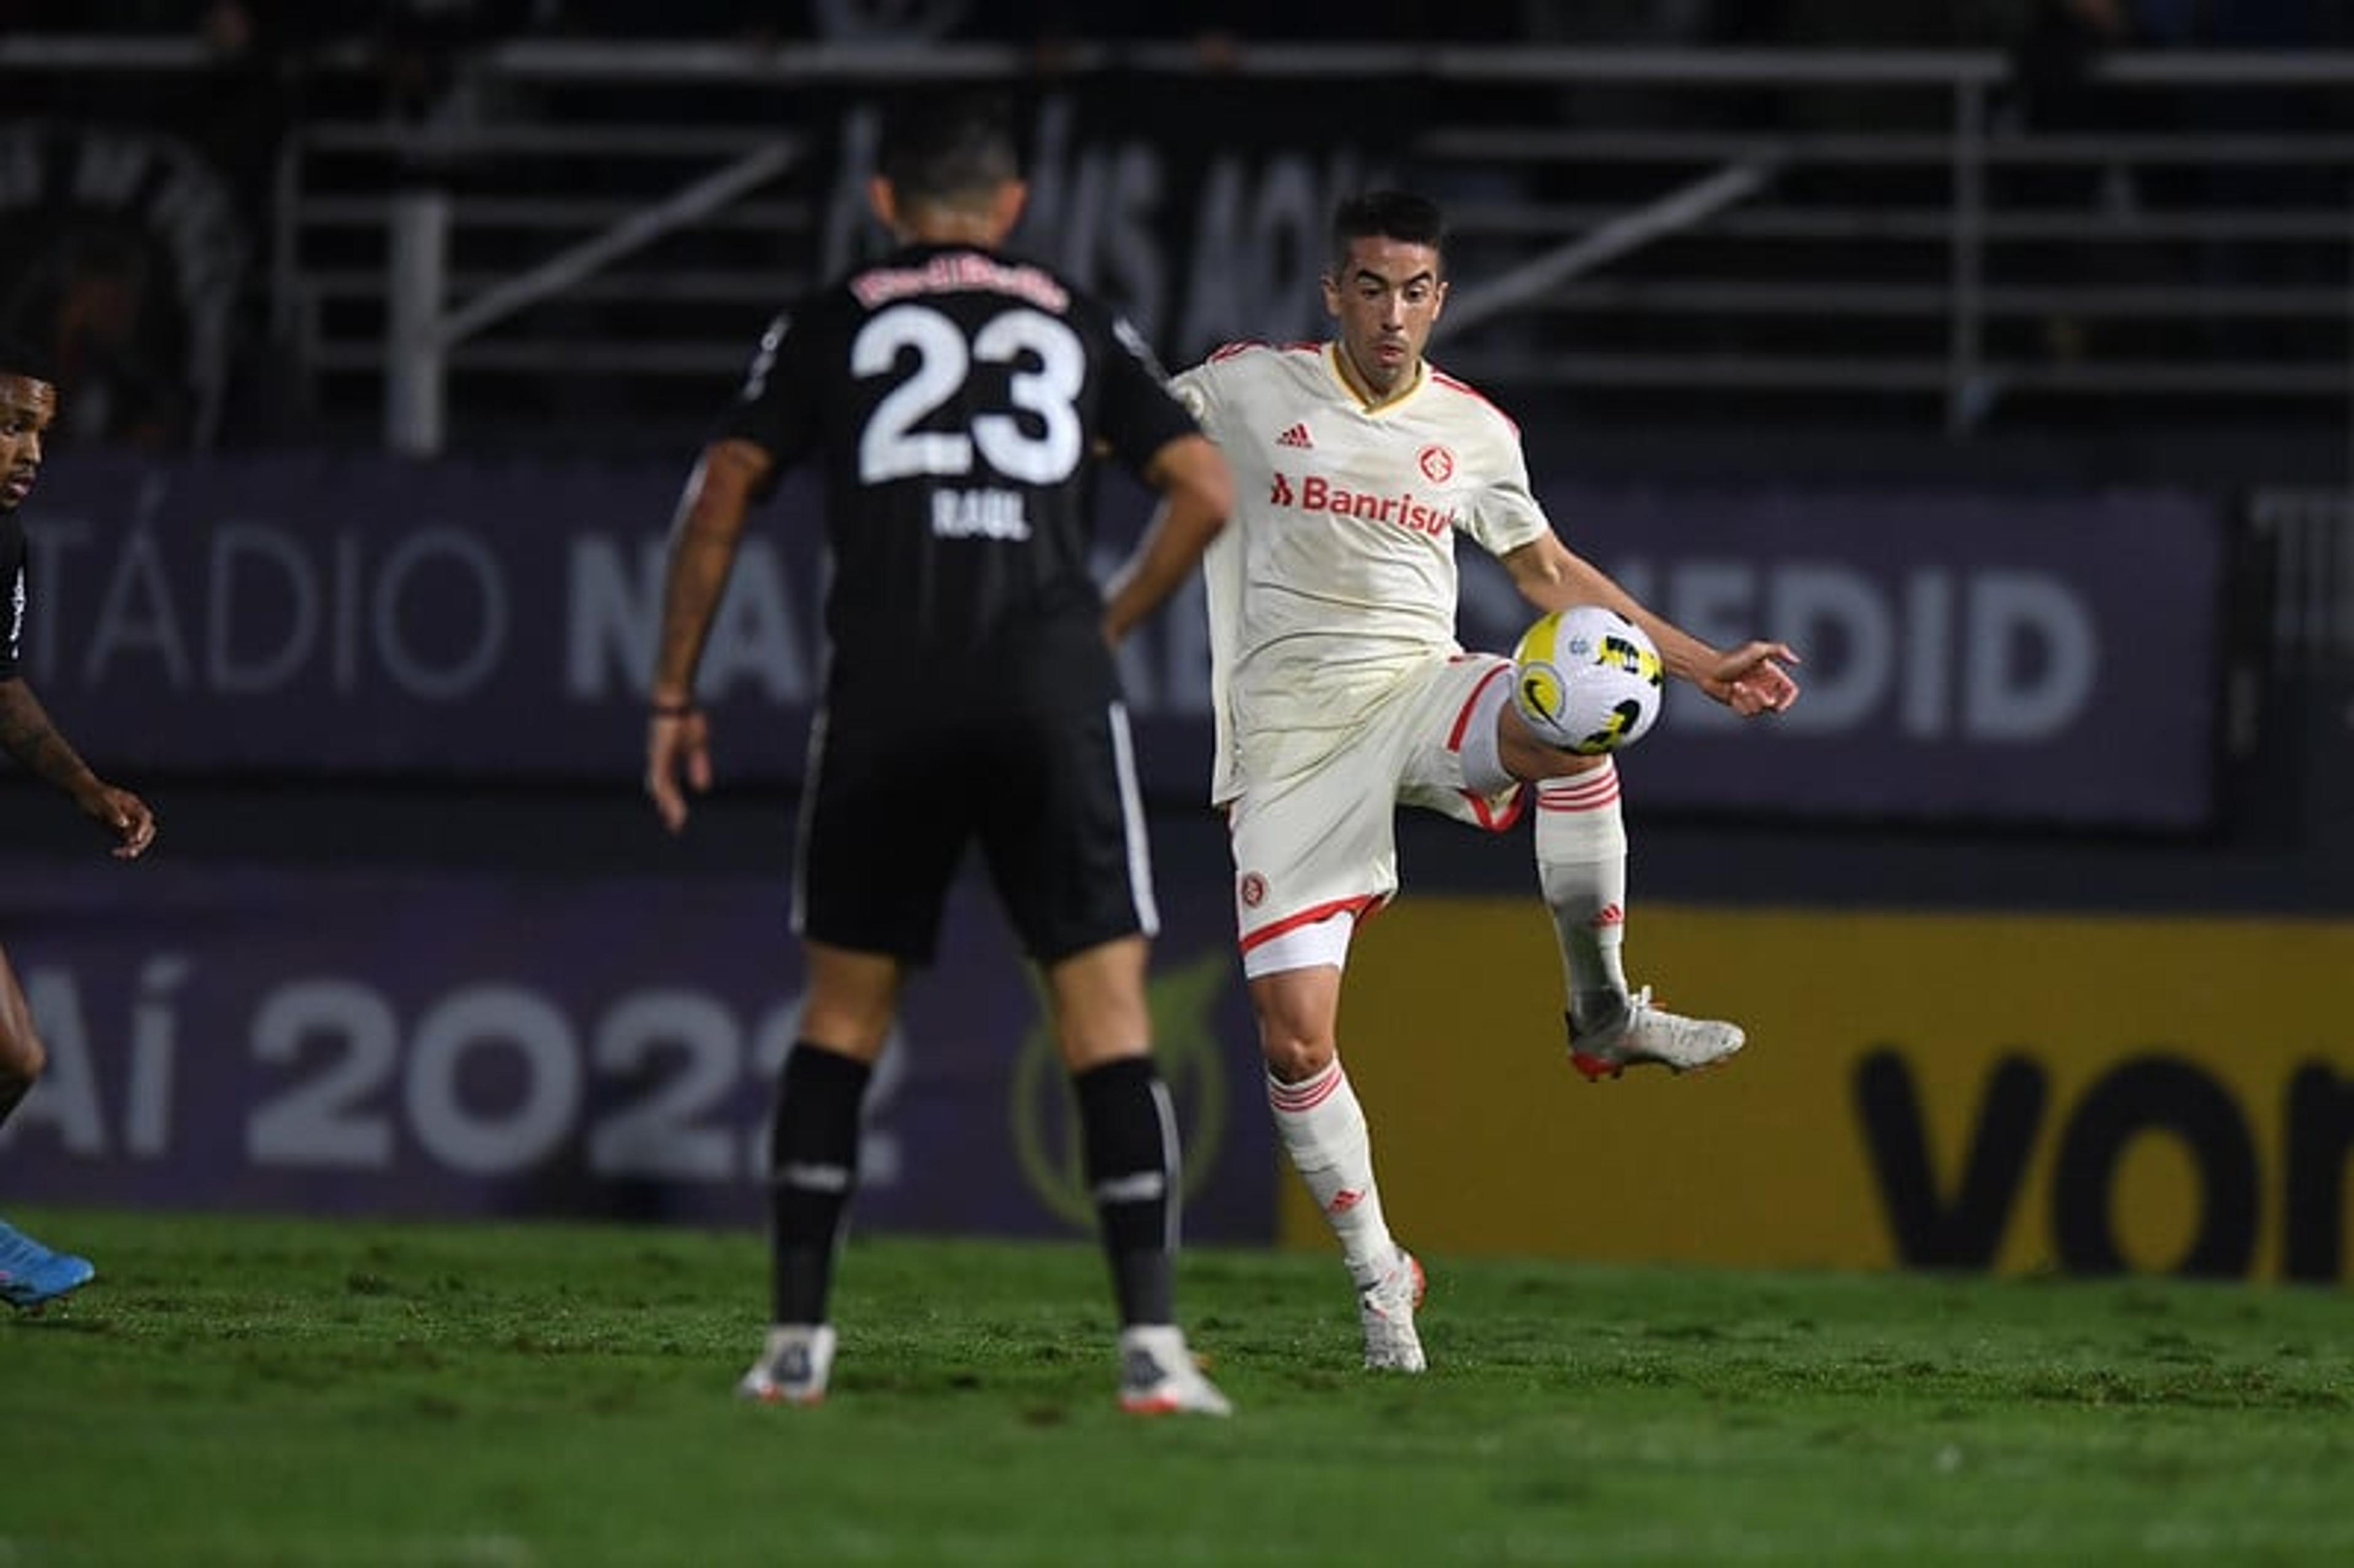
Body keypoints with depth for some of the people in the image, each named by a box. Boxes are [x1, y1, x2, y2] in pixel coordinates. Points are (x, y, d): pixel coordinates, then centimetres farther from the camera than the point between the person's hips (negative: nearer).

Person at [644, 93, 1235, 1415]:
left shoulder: (831, 326, 14)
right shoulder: (1081, 324, 16)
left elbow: (721, 498, 7)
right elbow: (1209, 490, 11)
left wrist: (675, 694, 14)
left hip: (886, 697, 0)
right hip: (1052, 694, 0)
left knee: (841, 1016, 11)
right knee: (1108, 1012, 0)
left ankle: (798, 1340, 7)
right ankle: (1153, 1343, -9)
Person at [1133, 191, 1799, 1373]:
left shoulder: (1474, 432, 8)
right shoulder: (1250, 390, 0)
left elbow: (1551, 575, 20)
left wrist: (1707, 667, 16)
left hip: (1418, 693, 1)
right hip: (1290, 732, -1)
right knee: (1295, 1038, -11)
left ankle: (1604, 1016, -19)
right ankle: (1377, 1276, 9)